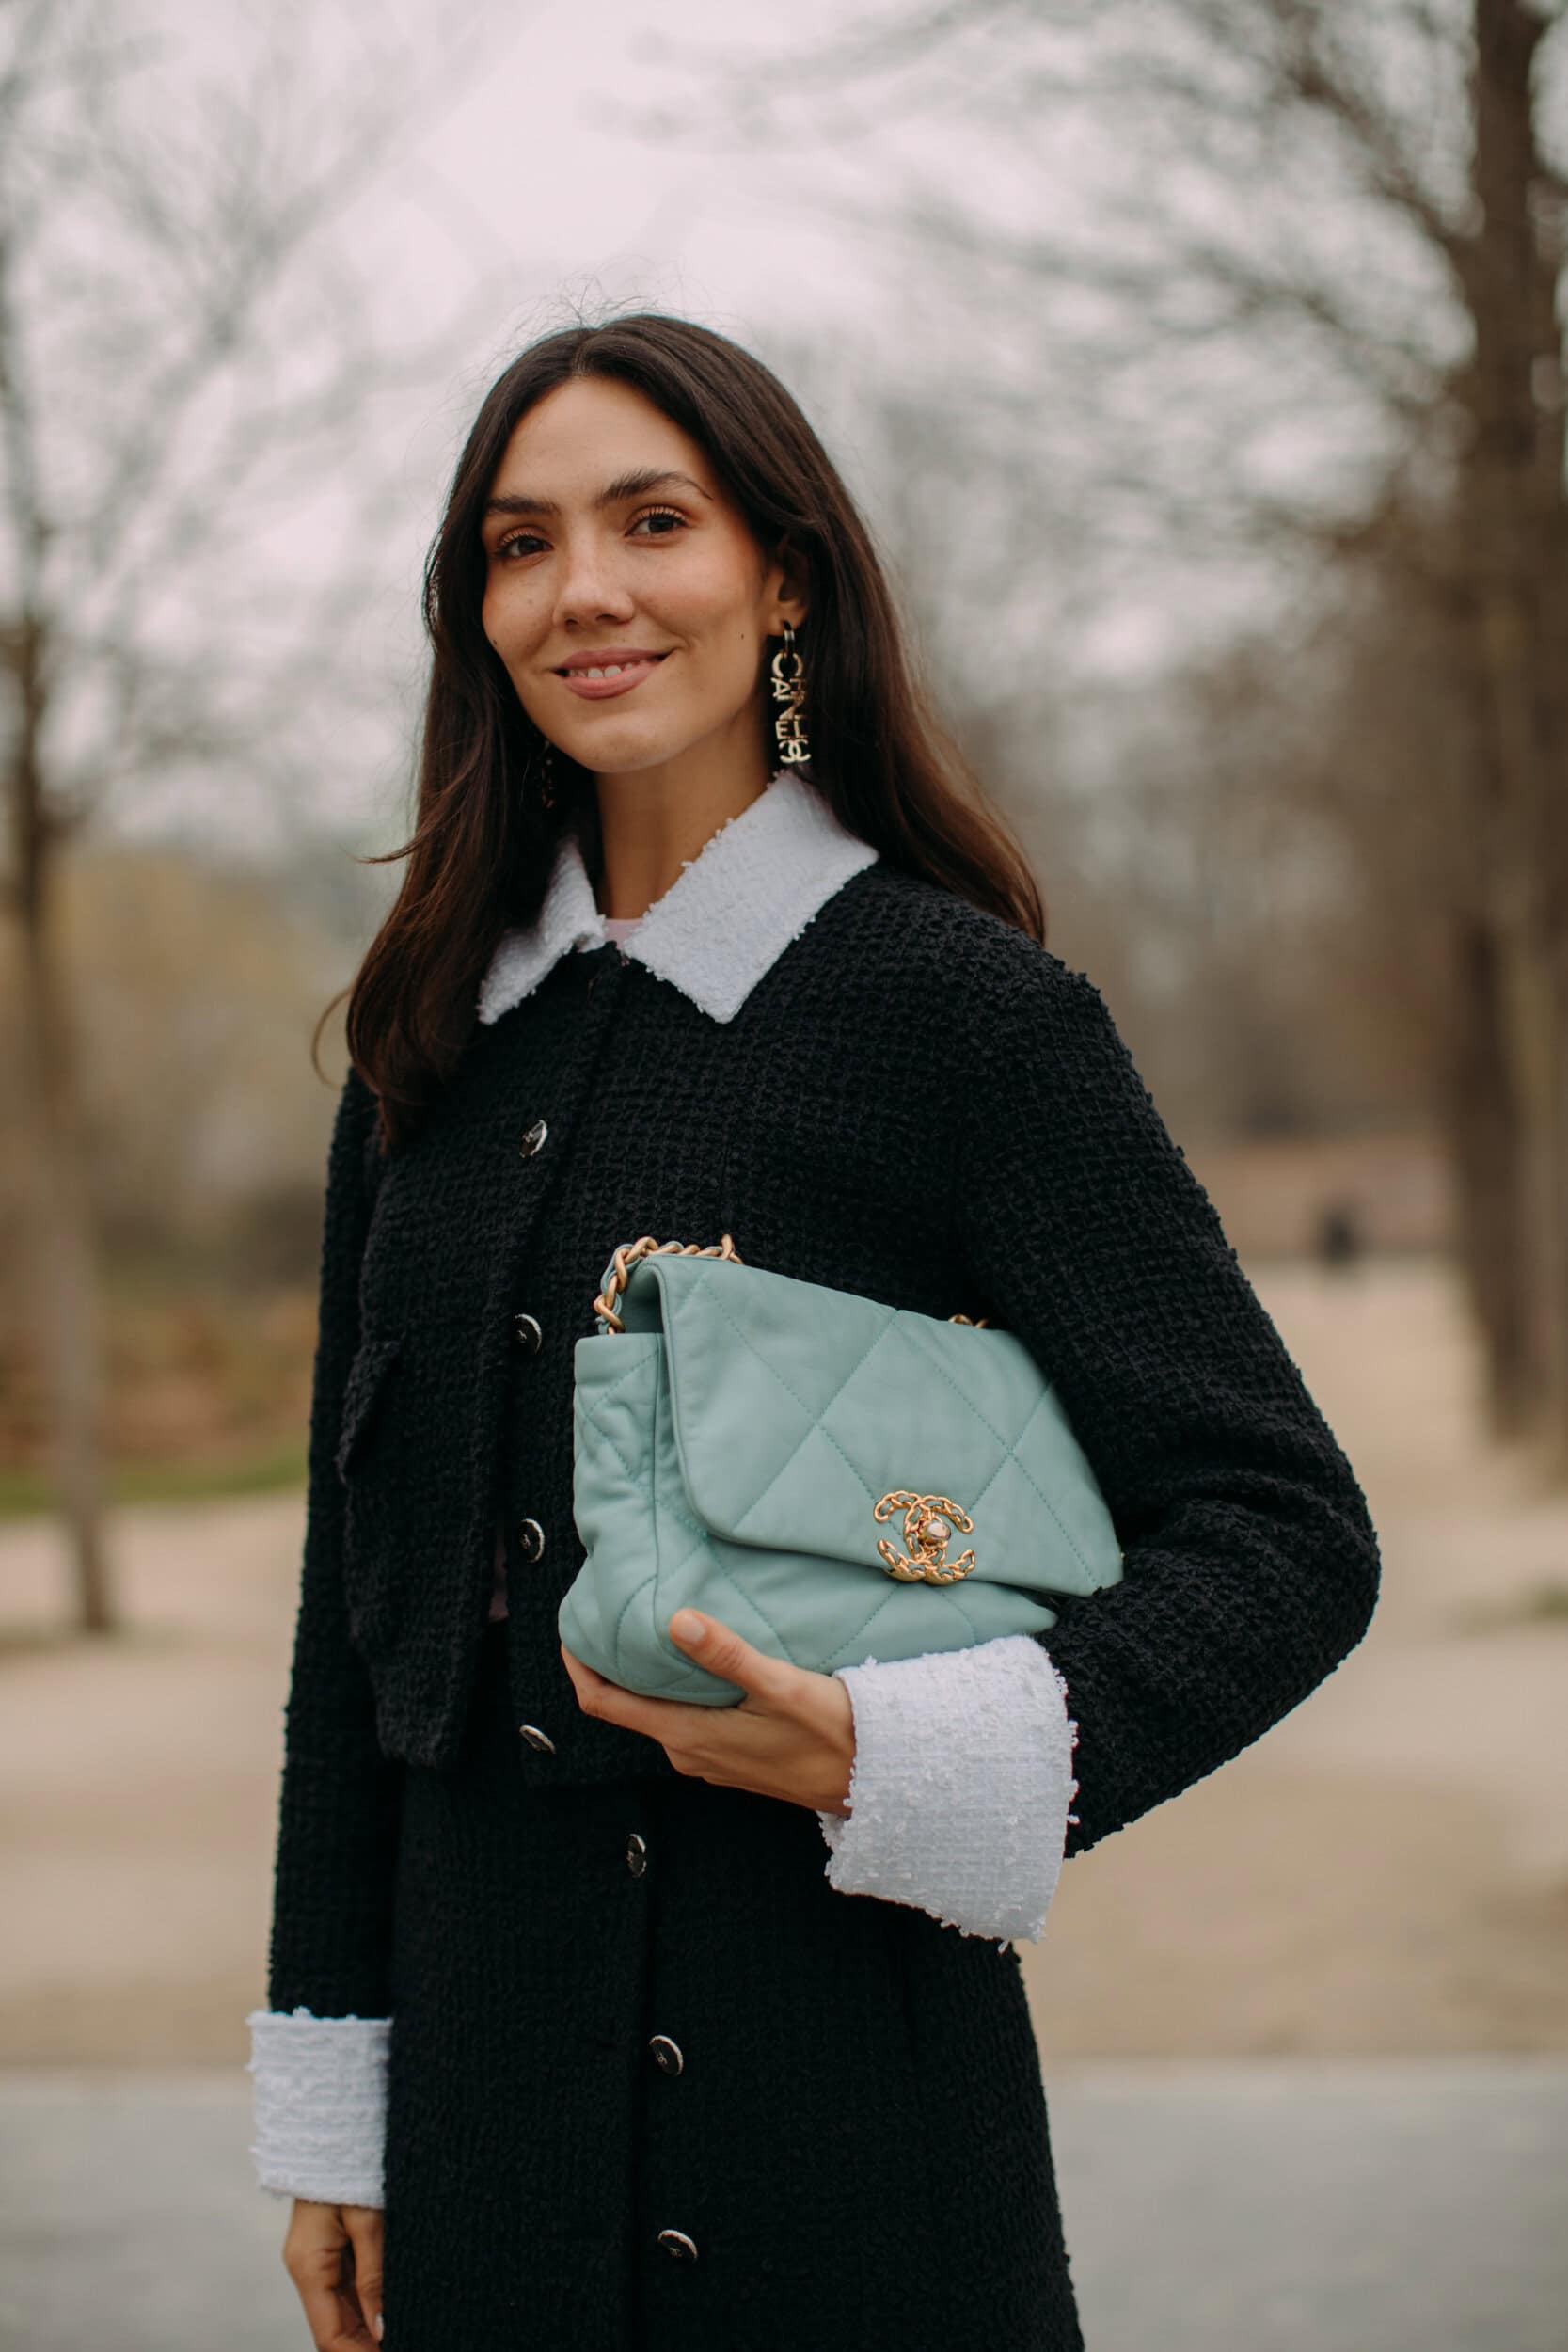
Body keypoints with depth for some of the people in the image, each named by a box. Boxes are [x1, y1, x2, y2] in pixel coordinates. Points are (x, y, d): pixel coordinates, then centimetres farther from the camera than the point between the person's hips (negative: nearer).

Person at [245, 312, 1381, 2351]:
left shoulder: (967, 1008, -8)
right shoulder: (440, 1037, 8)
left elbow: (1287, 1532, -8)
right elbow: (363, 1574, 12)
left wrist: (895, 1758, -22)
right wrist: (329, 2096, 9)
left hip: (833, 2083, -4)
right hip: (493, 2067, 5)